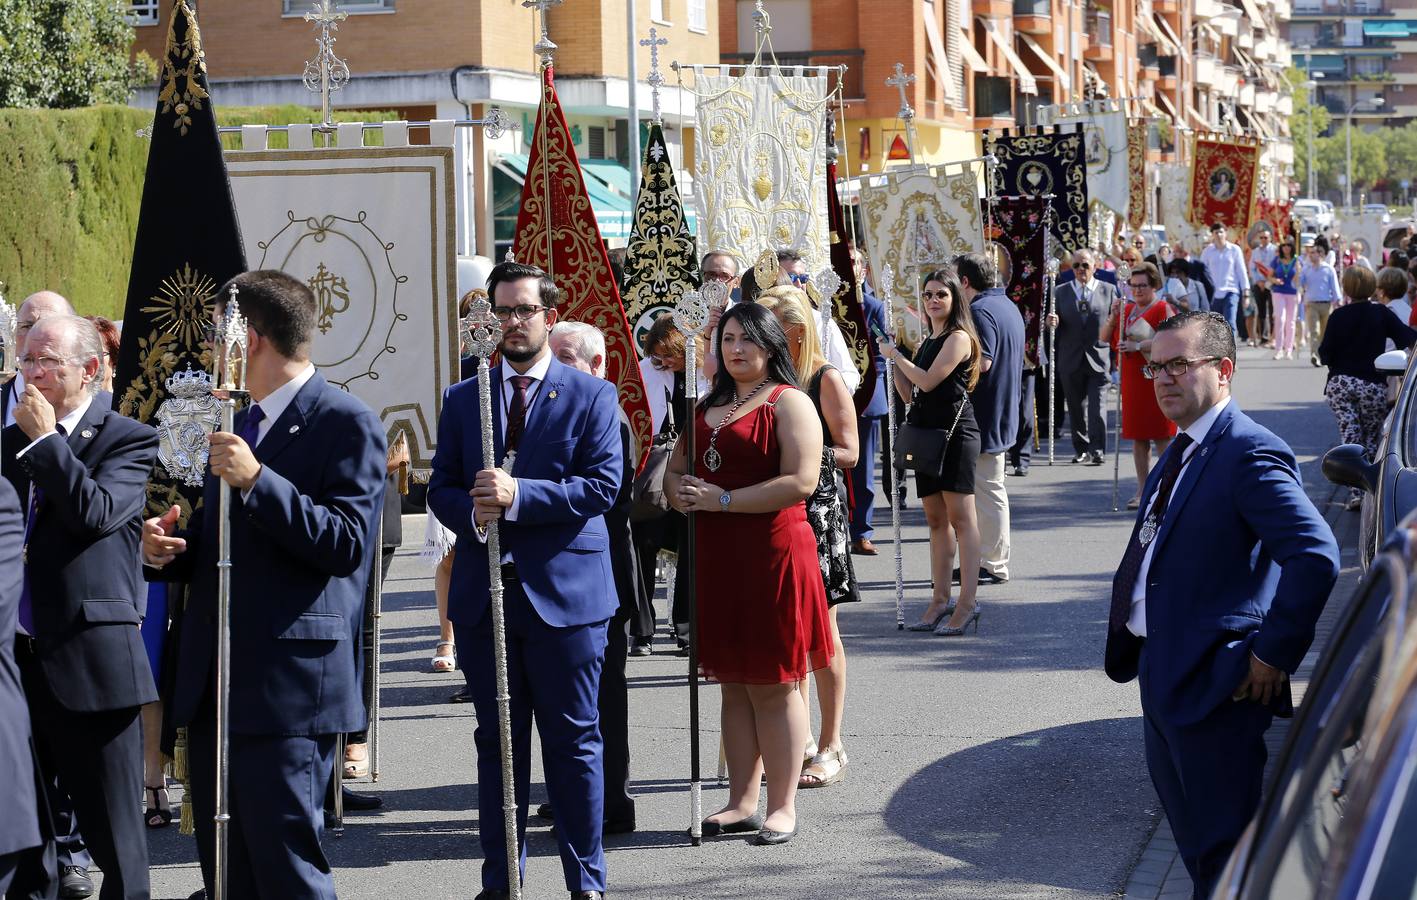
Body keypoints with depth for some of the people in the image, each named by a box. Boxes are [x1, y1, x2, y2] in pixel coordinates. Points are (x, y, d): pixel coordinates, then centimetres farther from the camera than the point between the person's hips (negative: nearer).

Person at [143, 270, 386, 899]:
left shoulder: (346, 423, -7)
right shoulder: (238, 426, 21)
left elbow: (347, 545, -17)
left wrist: (256, 480, -24)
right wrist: (167, 551, 6)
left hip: (288, 682, -9)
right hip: (214, 685, 9)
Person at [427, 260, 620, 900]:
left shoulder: (591, 396, 1)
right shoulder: (463, 398, 12)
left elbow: (603, 485, -9)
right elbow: (440, 487, 10)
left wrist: (518, 496, -19)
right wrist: (472, 512, -13)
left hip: (565, 592, -3)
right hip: (484, 594, 3)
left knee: (574, 741, 2)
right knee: (497, 743, 10)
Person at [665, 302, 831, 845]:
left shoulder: (789, 403, -4)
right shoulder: (707, 407, 18)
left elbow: (801, 481, -16)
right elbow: (675, 470, 22)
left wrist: (724, 499, -15)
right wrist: (682, 491, -3)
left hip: (772, 553, -7)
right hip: (715, 557, 7)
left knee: (774, 686, -2)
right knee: (733, 686, 10)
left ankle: (782, 807, 5)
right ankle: (742, 803, 16)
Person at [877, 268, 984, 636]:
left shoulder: (958, 337, -7)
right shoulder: (928, 342, 19)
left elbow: (928, 381, -15)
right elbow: (910, 394, 18)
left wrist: (895, 354, -4)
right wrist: (893, 360, 8)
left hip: (955, 432, -9)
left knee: (960, 517, -10)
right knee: (936, 519, 10)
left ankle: (967, 602, -11)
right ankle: (941, 599, 14)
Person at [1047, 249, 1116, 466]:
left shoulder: (1108, 291, 5)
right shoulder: (1061, 292, 8)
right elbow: (1055, 326, 6)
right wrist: (1051, 323, -15)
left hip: (1098, 359, -2)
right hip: (1071, 360, 2)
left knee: (1096, 408, -9)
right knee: (1076, 408, 9)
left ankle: (1097, 451, -7)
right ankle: (1081, 449, 19)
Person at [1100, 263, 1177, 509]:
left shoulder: (1162, 309, -4)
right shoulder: (1127, 309, 15)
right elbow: (1105, 338, 12)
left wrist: (1139, 345, -23)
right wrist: (1112, 318, -5)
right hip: (1131, 380, 6)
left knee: (1162, 435, -4)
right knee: (1137, 436, 7)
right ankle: (1143, 491, 13)